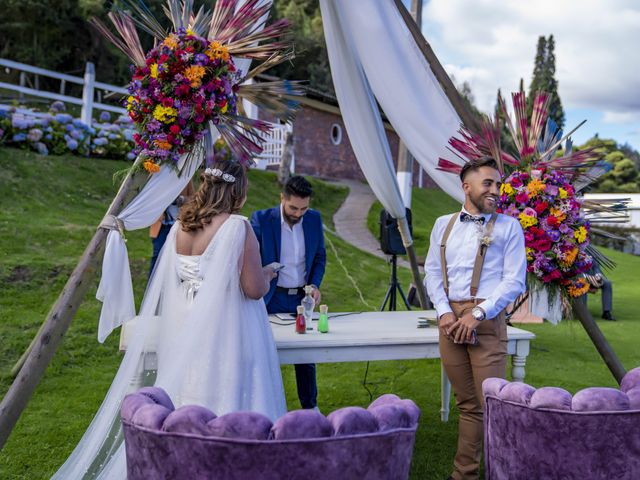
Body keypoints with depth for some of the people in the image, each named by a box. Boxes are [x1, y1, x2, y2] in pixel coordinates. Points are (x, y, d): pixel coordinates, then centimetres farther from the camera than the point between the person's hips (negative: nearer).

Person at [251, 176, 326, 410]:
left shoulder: (314, 219, -1)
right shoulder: (261, 219, -12)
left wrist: (315, 284, -3)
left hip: (303, 298, 3)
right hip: (272, 299, -3)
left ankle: (310, 406, 30)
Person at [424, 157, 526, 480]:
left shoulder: (508, 227, 2)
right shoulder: (443, 225, 13)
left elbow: (514, 281, -3)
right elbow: (432, 271, 11)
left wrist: (478, 313, -13)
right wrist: (444, 311, -4)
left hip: (487, 321, -3)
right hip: (450, 318, 3)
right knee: (467, 404, 12)